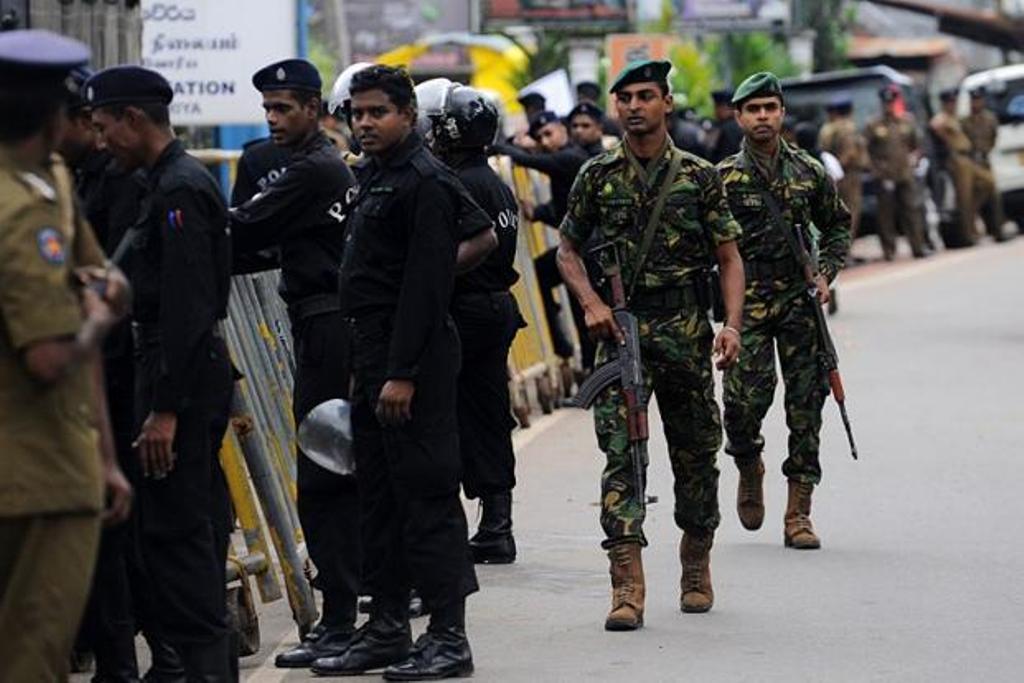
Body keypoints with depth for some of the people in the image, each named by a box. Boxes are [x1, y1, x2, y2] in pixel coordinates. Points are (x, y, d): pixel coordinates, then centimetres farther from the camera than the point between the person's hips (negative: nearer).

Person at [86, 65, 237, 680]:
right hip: (197, 373, 10)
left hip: (181, 375, -10)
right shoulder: (180, 181, 16)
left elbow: (186, 306, -22)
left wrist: (165, 409, -23)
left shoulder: (178, 190, -16)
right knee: (197, 525, 13)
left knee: (175, 530, -8)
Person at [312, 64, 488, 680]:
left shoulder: (425, 182, -13)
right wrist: (366, 370, 18)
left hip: (415, 363, -10)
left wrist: (402, 373, -23)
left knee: (427, 494, -8)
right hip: (375, 354, 10)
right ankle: (388, 628, 19)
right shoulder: (377, 178, 18)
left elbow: (425, 285, -19)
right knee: (381, 495, 13)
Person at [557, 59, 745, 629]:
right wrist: (592, 303, -4)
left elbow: (730, 258, 4)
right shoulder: (598, 176, 5)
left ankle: (697, 568, 29)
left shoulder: (699, 176, 3)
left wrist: (732, 325, -9)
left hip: (686, 331, 0)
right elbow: (568, 250, 13)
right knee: (622, 453, -11)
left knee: (696, 454, 10)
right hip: (621, 329, 0)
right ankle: (628, 587, -17)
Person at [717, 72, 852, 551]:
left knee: (806, 405, -1)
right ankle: (749, 466, 23)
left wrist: (826, 273, 5)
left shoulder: (809, 171, 7)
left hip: (800, 301, 2)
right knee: (746, 399, -12)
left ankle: (798, 515, 4)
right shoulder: (724, 178, 0)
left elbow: (838, 226, 20)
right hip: (748, 304, -2)